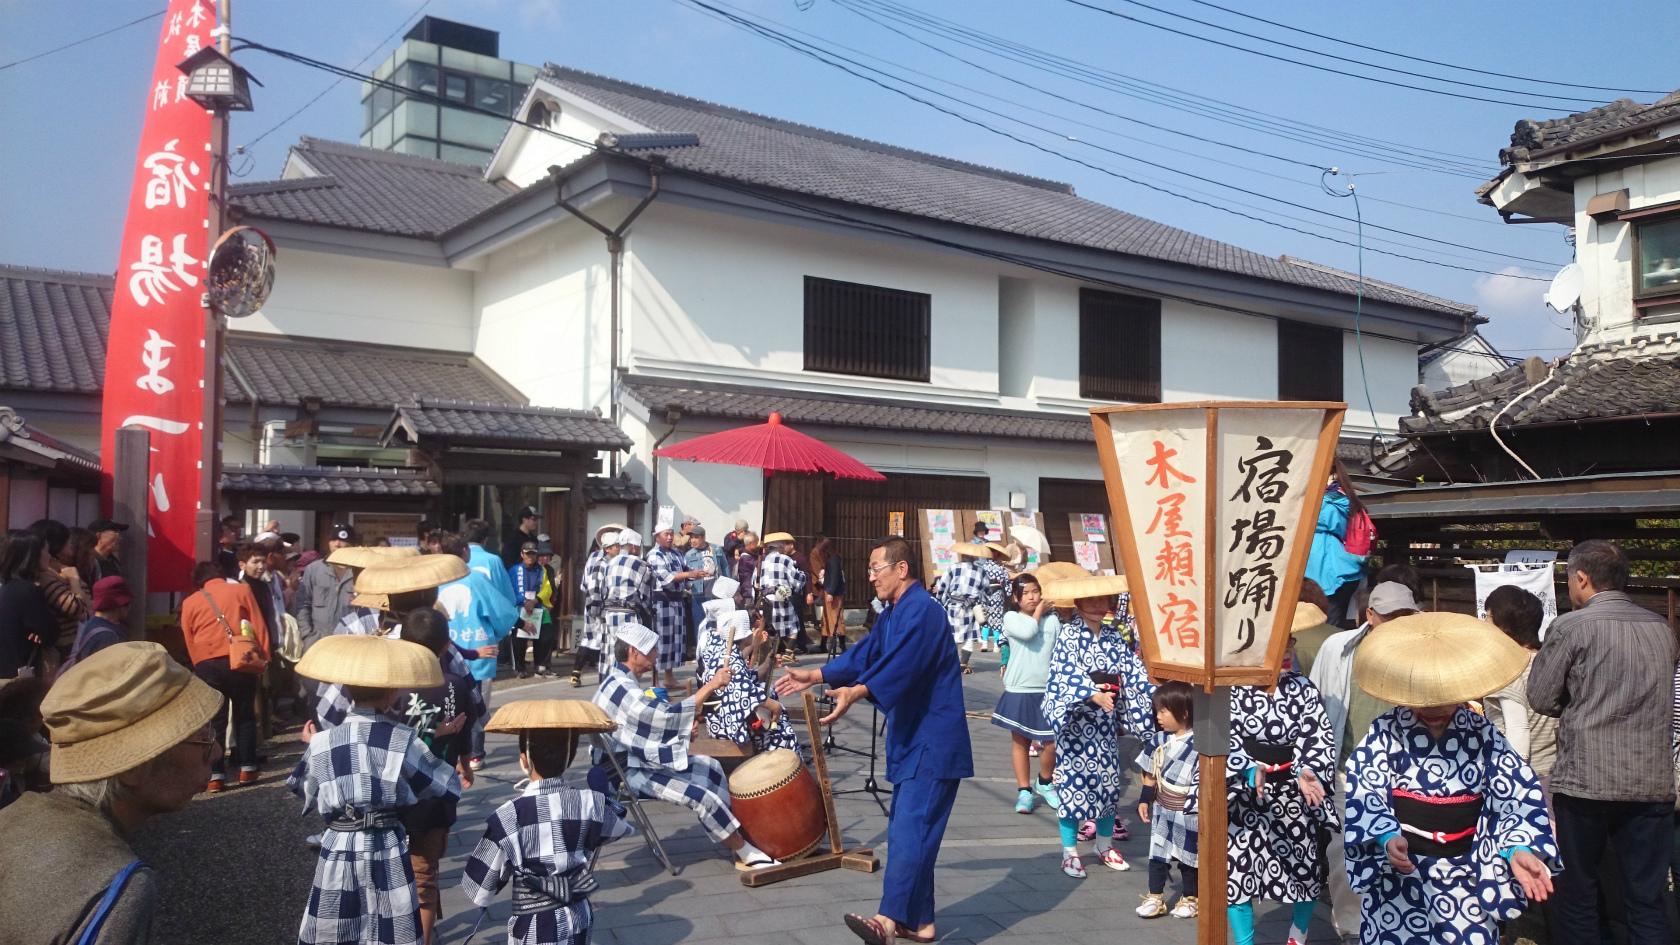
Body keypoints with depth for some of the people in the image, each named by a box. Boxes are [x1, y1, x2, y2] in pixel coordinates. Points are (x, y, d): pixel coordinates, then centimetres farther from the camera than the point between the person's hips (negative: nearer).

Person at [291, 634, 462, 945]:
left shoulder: (321, 743, -6)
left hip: (338, 852, 2)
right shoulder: (403, 740, -11)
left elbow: (307, 795, 10)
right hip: (387, 853, -1)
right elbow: (447, 787, -2)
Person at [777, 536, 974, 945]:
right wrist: (814, 675, 17)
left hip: (934, 739, -10)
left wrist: (855, 692, -44)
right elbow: (863, 654, 21)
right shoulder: (893, 613, 15)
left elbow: (902, 664, -32)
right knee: (907, 830, 11)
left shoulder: (922, 609, -18)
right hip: (912, 736, 10)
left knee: (910, 830, -16)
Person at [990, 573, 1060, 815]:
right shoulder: (1011, 618, -2)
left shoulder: (1053, 620, 4)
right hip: (1019, 690, -1)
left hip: (1049, 690, 1)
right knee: (1020, 741, 8)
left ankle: (1045, 783, 24)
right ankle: (1024, 790, 20)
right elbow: (1027, 632, -22)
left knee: (1054, 742, -2)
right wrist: (1038, 611, -6)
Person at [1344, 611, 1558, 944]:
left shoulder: (1481, 735, -1)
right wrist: (1387, 838, -32)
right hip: (1398, 880, -1)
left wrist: (1518, 849, -21)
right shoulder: (1385, 732, -9)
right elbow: (1363, 797, -15)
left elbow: (1518, 800, -4)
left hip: (1467, 881, 2)